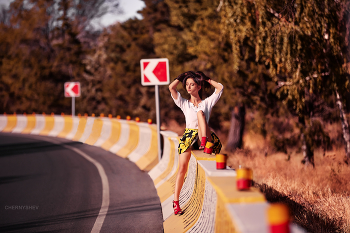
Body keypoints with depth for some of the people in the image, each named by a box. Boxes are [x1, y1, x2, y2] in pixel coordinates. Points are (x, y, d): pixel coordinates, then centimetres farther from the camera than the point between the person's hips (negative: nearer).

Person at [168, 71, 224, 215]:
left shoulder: (207, 103, 15)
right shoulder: (184, 104, 17)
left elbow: (220, 88, 8)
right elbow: (171, 88, 6)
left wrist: (206, 80, 17)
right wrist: (182, 77, 18)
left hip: (203, 135, -1)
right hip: (189, 136, 1)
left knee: (200, 112, -25)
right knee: (182, 168, -14)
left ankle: (204, 144, -42)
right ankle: (176, 202, -9)